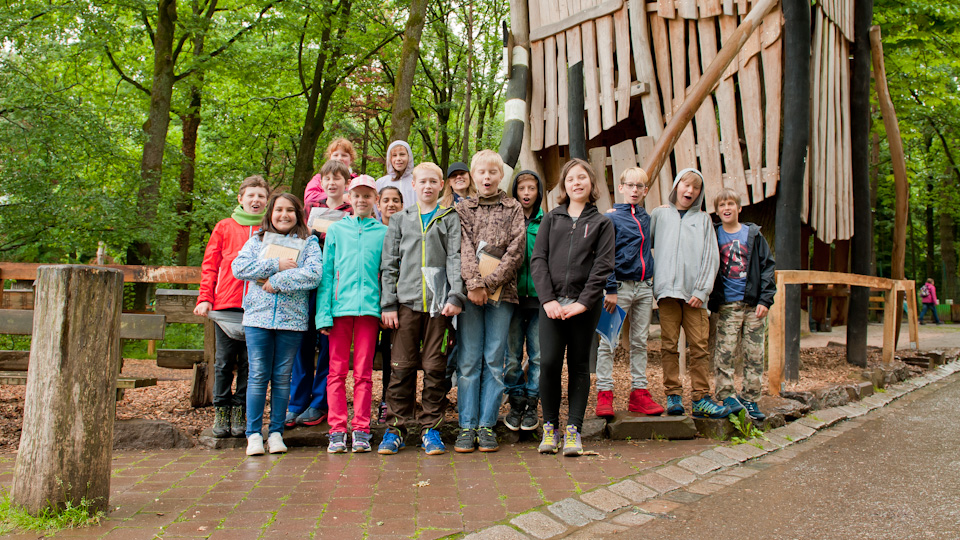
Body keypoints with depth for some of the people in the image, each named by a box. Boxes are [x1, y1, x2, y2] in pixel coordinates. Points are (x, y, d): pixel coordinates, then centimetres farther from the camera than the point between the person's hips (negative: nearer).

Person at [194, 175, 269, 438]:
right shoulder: (224, 228, 11)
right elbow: (210, 266, 11)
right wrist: (205, 298, 1)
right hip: (226, 303, 0)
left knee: (249, 362, 3)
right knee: (224, 361, 4)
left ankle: (241, 410, 13)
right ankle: (221, 410, 14)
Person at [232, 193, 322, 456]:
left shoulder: (309, 243, 7)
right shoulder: (257, 240, 13)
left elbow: (314, 275, -9)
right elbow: (238, 267, -2)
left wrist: (276, 282, -11)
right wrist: (276, 265, -10)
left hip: (292, 318, -1)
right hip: (258, 317, 1)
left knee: (282, 377, 4)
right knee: (258, 376, -1)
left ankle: (276, 432, 12)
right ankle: (253, 434, 5)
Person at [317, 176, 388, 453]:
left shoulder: (384, 232, 9)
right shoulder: (336, 230, 10)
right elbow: (326, 273, 8)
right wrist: (324, 313, -1)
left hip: (369, 306, -1)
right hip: (340, 306, 1)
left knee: (363, 372, 3)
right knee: (337, 371, 3)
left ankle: (361, 431, 8)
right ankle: (337, 431, 8)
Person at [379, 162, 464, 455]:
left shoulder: (451, 219, 11)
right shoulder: (400, 219, 15)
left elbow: (455, 259, 2)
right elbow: (389, 264, 11)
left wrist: (456, 296, -11)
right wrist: (388, 303, 2)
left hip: (439, 303, -1)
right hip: (406, 301, 1)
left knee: (435, 367, 2)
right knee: (402, 366, 0)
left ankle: (431, 428, 11)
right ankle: (396, 426, 8)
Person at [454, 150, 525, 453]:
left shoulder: (513, 209, 12)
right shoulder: (462, 208, 12)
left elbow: (516, 251, 0)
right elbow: (464, 248, -1)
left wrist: (490, 282, -10)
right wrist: (474, 283, -15)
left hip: (502, 291, 0)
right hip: (469, 291, 0)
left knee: (494, 360, 1)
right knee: (468, 361, 0)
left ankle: (487, 425, 8)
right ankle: (467, 426, 5)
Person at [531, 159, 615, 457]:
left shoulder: (602, 223, 9)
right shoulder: (551, 219, 13)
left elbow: (603, 266, 0)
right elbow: (538, 259, 4)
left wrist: (583, 302, -12)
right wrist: (548, 299, -9)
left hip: (585, 305, 0)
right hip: (552, 303, 0)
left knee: (579, 365, 4)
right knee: (549, 362, -9)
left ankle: (573, 429, 11)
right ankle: (550, 426, 6)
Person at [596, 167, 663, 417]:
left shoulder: (646, 218, 14)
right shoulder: (611, 218, -3)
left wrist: (651, 282, 9)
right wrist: (611, 289, -14)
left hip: (644, 286, 6)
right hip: (620, 285, -6)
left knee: (640, 342, 9)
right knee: (609, 342, -4)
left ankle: (639, 392, 14)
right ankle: (604, 394, 0)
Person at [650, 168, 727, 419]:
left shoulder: (703, 219, 15)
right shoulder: (659, 214, 14)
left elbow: (711, 257, 6)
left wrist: (701, 290, -3)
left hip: (695, 292, 1)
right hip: (667, 288, -1)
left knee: (699, 345, -2)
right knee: (669, 344, -1)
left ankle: (701, 398, 2)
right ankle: (673, 395, 5)